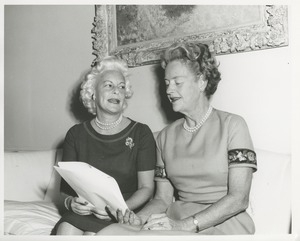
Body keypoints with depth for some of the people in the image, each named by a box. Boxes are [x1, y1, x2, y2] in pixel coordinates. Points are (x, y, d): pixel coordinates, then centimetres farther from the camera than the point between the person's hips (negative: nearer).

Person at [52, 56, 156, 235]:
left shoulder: (141, 133, 1)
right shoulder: (76, 134, 9)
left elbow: (146, 187, -1)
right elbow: (65, 185, 10)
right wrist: (70, 202, -12)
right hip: (82, 211, 3)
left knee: (93, 234, -29)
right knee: (64, 231, -27)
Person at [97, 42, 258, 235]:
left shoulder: (232, 125, -2)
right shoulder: (166, 136, 14)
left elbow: (238, 199, -11)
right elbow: (163, 198, 12)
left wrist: (186, 225, -20)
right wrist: (139, 218, -9)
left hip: (222, 225, -4)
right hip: (176, 223, 5)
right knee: (107, 232, -23)